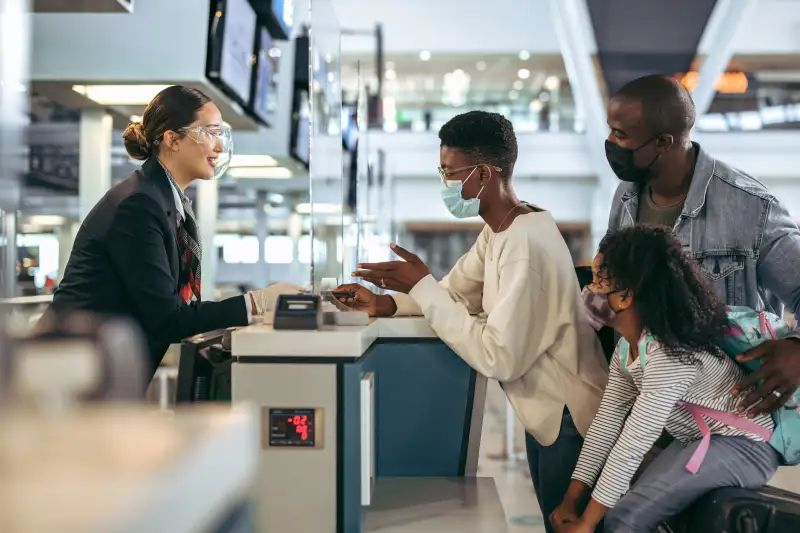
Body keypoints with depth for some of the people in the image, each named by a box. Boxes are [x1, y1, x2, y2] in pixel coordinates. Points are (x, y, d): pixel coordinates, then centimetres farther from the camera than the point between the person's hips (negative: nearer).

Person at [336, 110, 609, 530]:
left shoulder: (526, 245, -30)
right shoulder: (499, 229, 1)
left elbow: (499, 359, -32)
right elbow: (456, 292, 7)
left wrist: (421, 287, -28)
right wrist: (387, 304, -11)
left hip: (569, 417, -9)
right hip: (544, 409, 9)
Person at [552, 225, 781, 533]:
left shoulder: (670, 355, -31)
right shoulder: (626, 348, -1)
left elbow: (632, 445, -30)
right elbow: (608, 420, -1)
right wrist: (572, 499, -6)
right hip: (698, 441, 9)